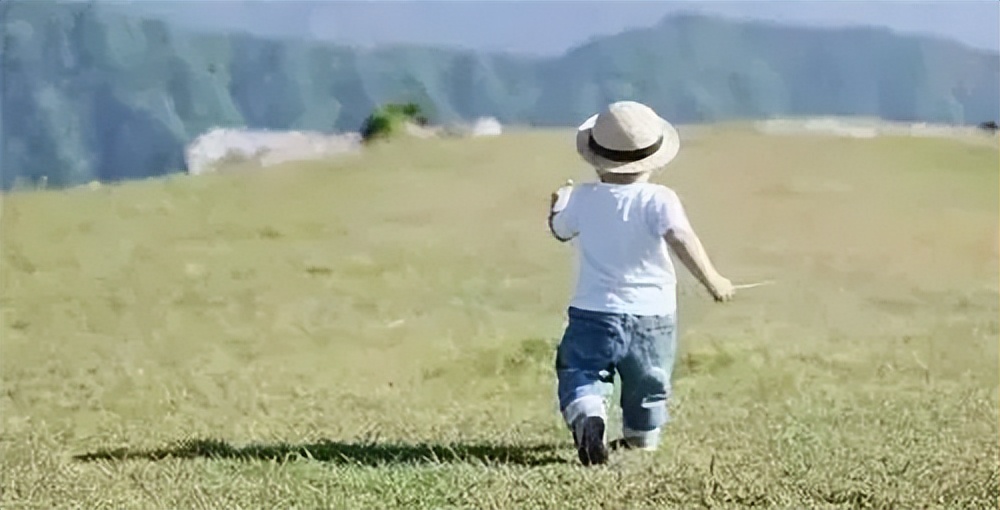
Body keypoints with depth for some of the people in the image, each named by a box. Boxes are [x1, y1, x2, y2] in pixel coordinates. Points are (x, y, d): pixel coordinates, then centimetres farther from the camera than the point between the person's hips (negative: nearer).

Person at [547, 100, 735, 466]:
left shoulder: (582, 199, -1)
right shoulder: (658, 200, -11)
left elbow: (560, 230, 19)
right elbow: (681, 238, -27)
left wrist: (558, 202, 39)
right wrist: (713, 281, -21)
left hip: (594, 312, 0)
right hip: (652, 316, 0)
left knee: (579, 373, 4)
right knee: (648, 384, 21)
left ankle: (588, 416, -26)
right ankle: (643, 439, 37)